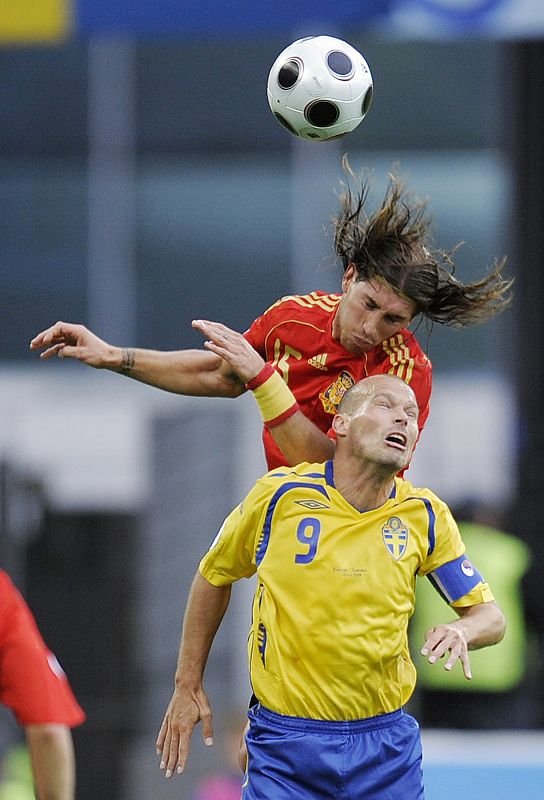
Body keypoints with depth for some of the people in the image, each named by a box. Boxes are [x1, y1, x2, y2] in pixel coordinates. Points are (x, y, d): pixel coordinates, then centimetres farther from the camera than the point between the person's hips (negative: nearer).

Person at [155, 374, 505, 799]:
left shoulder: (426, 516, 0)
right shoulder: (279, 494, -5)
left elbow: (490, 616, 6)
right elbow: (213, 576, 10)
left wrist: (460, 631, -19)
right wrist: (188, 686, 11)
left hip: (386, 746, 2)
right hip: (285, 743, -2)